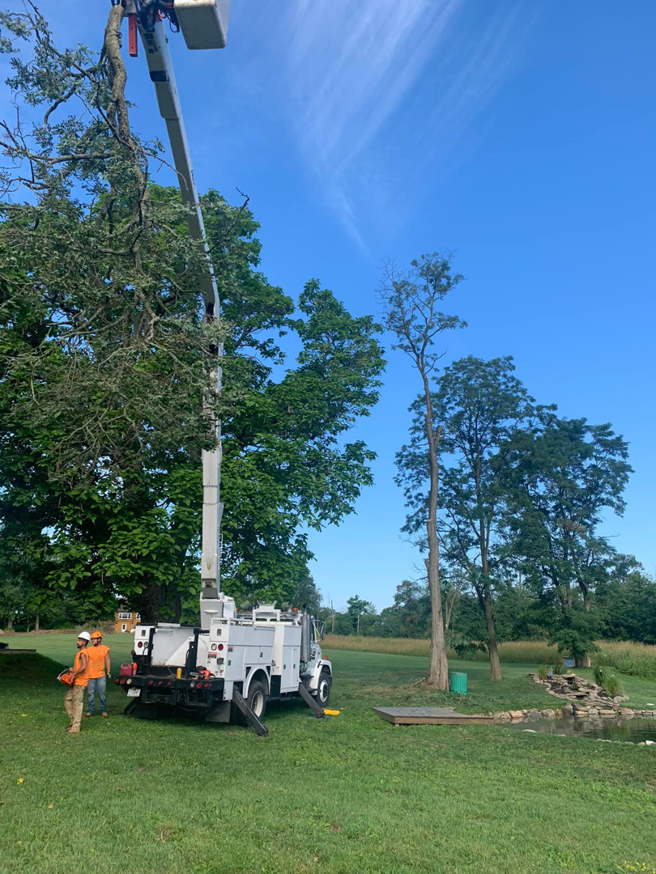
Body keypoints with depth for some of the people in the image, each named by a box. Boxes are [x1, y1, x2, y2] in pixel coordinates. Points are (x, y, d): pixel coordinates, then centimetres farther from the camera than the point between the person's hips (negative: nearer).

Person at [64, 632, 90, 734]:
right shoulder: (80, 652, 15)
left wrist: (74, 674, -22)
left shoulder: (82, 653, -17)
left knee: (77, 703, -6)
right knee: (67, 700, 15)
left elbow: (83, 667, -31)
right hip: (75, 682, 10)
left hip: (79, 683, -10)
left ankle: (75, 728, -1)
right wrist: (73, 670, 10)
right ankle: (74, 720, 22)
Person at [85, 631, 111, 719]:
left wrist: (108, 672, -1)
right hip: (90, 675, 2)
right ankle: (90, 711, 18)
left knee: (102, 694, 3)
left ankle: (103, 711, 12)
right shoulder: (89, 649, 4)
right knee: (90, 693, 7)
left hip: (101, 675, -2)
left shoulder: (105, 649, 0)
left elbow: (107, 661, 3)